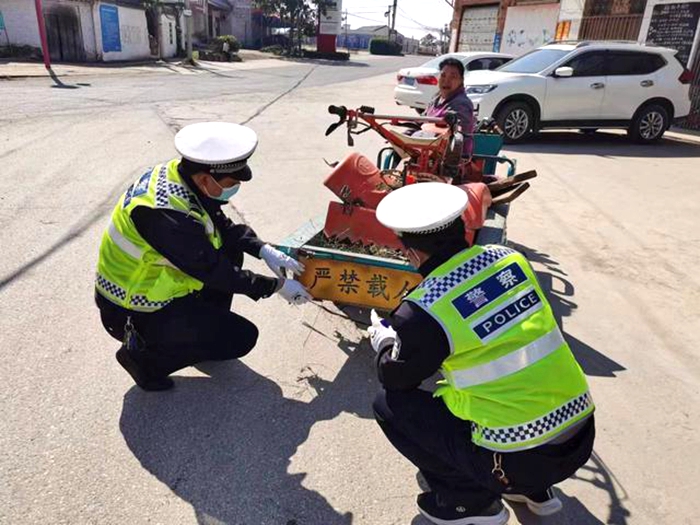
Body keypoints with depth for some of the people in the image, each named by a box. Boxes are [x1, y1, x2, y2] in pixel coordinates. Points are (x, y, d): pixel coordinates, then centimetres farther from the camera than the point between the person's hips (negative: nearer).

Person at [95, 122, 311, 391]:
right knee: (243, 337, -8)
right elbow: (216, 273, -25)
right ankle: (146, 356, 2)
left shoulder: (177, 174, -10)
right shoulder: (167, 216, -35)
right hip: (132, 315, -8)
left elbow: (224, 227, 2)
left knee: (231, 251, 6)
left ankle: (206, 329, 17)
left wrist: (264, 250, -10)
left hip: (140, 285, 8)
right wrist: (277, 285, -15)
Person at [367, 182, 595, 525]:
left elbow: (395, 378, 0)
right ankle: (535, 490, 29)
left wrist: (384, 340, 21)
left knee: (390, 404, 4)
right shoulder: (510, 258, -1)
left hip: (520, 459, -6)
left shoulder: (423, 312, -19)